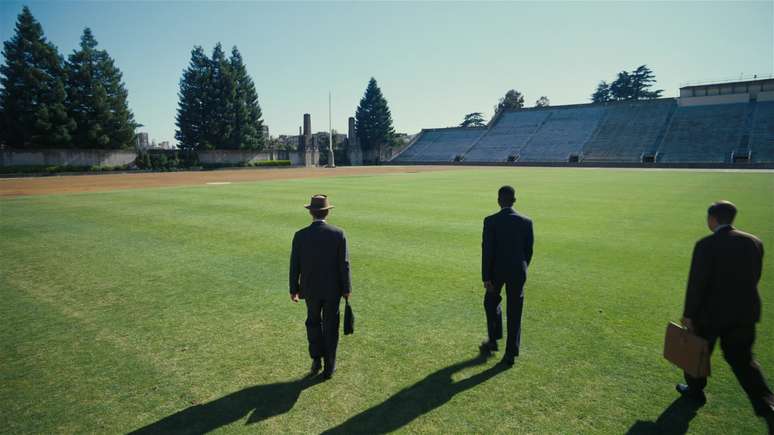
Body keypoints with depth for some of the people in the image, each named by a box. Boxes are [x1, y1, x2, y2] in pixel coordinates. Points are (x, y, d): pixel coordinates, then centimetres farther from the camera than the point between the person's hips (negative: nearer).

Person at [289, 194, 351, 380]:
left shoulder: (300, 235, -11)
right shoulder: (338, 234, -13)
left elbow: (294, 266, -6)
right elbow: (344, 264, -10)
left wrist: (294, 289, 7)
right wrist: (346, 288, 1)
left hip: (311, 288, 1)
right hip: (333, 288, 0)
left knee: (313, 322, 24)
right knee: (330, 327, 13)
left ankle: (316, 359, 21)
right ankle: (329, 367, 22)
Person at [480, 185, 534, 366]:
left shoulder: (490, 221, -13)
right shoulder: (526, 222, -5)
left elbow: (487, 250, -14)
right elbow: (529, 249, 2)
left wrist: (486, 277, -9)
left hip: (497, 270, -1)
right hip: (518, 271, 2)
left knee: (491, 303, 23)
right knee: (514, 312, 8)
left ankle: (493, 340, 33)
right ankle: (511, 353, 13)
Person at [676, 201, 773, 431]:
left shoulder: (706, 245, -19)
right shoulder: (754, 242, 0)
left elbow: (696, 283, -19)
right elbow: (754, 278, 7)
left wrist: (689, 314, -9)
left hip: (711, 311, -5)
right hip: (744, 312, 5)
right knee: (742, 359, 16)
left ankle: (695, 390, 36)